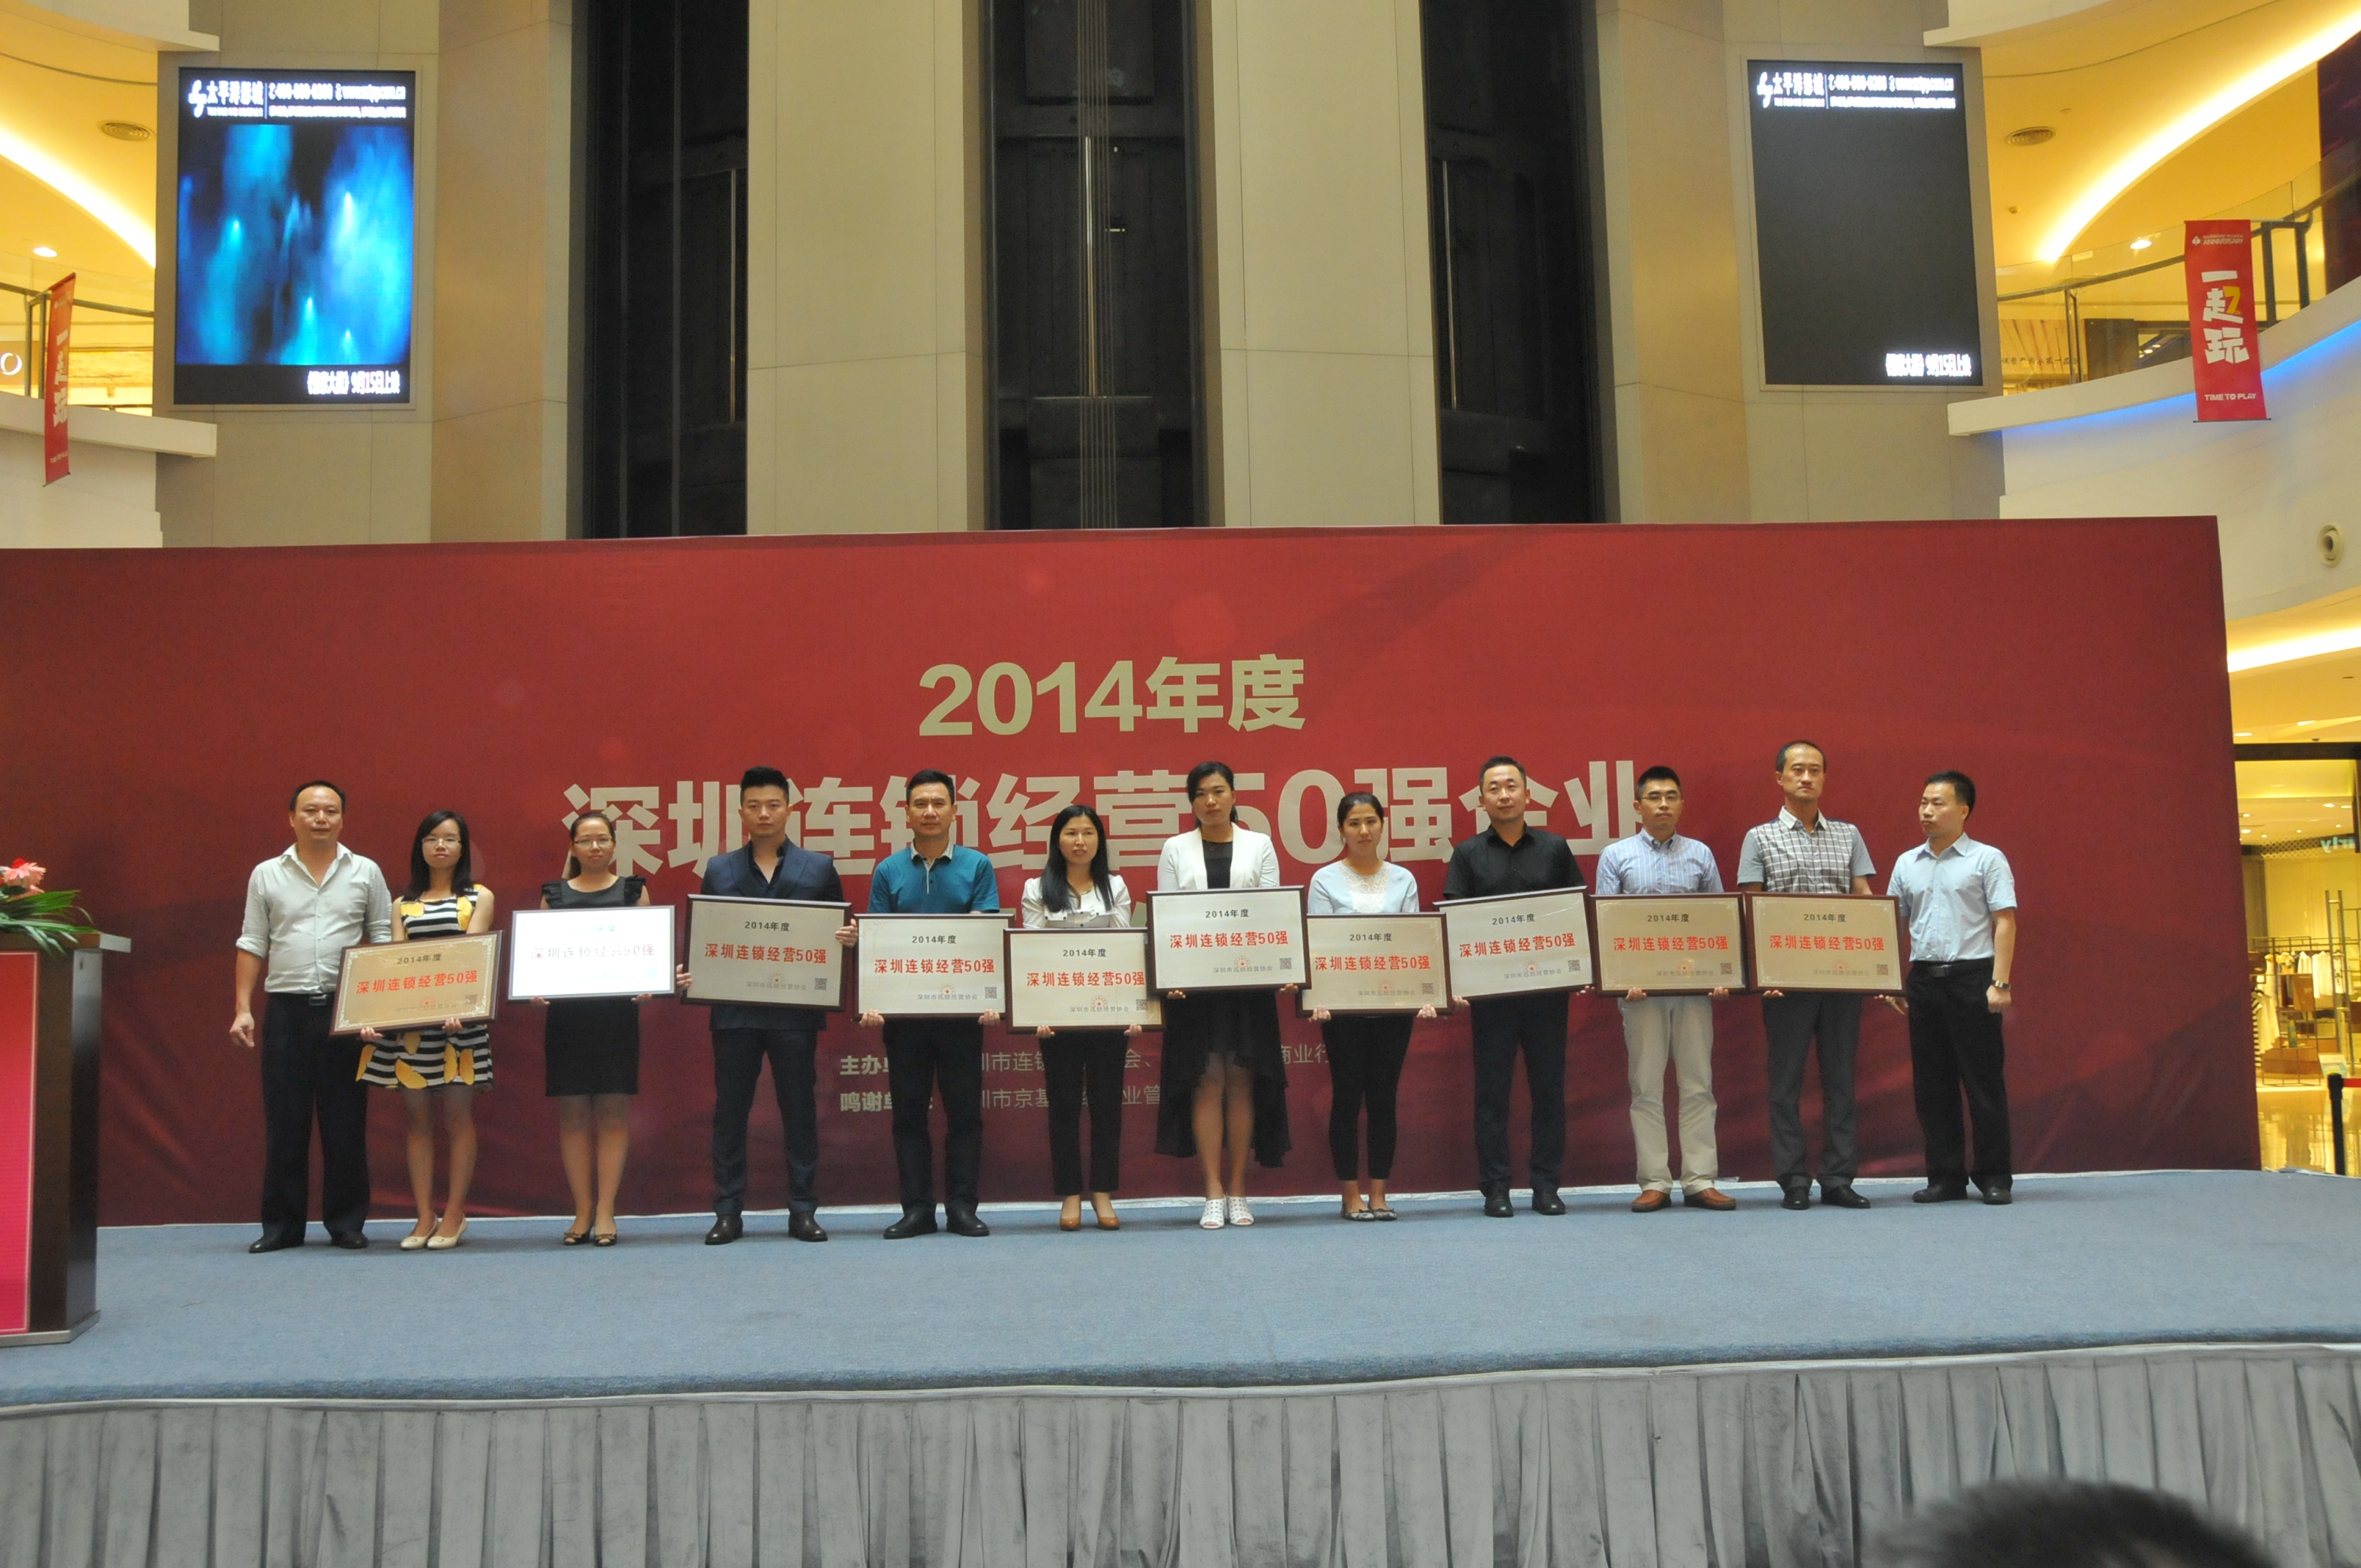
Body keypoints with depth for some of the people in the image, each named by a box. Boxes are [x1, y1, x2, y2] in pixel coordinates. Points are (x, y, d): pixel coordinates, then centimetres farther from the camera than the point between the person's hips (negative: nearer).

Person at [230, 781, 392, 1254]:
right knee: (284, 1120, 2)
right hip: (286, 1008, 1)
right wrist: (243, 1009, 1)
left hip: (347, 1009, 0)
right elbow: (252, 945, 9)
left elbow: (383, 940, 7)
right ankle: (282, 1224, 11)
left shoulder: (366, 873, 7)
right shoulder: (266, 876, 9)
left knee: (345, 1119, 2)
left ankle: (346, 1222, 11)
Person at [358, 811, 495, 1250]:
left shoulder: (479, 898, 7)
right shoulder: (403, 904, 14)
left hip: (459, 1018, -3)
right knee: (418, 1119, 4)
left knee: (458, 1117, 0)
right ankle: (425, 1217, 9)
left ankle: (454, 1214, 7)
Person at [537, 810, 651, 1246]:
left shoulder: (633, 890, 7)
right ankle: (582, 1211, 9)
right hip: (566, 1012, 1)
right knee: (572, 1111, 2)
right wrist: (536, 988, -9)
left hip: (617, 1011, -1)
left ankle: (605, 1211, 3)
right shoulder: (554, 894, 11)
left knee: (612, 1110, -1)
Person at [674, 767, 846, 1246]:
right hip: (735, 1009, 1)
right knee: (730, 1111, 4)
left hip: (796, 1010, -1)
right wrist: (688, 972, -8)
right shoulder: (719, 870, 10)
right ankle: (728, 1211, 12)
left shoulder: (819, 868, 7)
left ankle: (803, 1210, 12)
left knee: (800, 1111, 4)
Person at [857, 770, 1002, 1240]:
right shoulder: (889, 872, 7)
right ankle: (917, 1208, 12)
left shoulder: (977, 867, 4)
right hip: (903, 1008, 1)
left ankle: (962, 1207, 10)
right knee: (909, 1111, 5)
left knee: (964, 1109, 2)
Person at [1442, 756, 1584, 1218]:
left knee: (1549, 1085, 4)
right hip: (1489, 989, -1)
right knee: (1492, 1088, 2)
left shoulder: (1554, 849, 9)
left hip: (1548, 986, 1)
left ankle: (1546, 1185, 12)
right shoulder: (1468, 854, 7)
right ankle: (1495, 1188, 8)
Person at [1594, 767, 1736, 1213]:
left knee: (1698, 1083, 3)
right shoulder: (1617, 856, 5)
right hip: (1640, 987, -1)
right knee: (1646, 1086, 2)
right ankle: (1655, 1183, 7)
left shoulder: (1700, 855, 10)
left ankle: (1700, 1181, 8)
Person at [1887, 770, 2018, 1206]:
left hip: (1972, 976, -4)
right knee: (1931, 1083, 6)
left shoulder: (1987, 859, -1)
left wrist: (2000, 983, -13)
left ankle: (1994, 1176, 10)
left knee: (1983, 1080, 0)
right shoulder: (1907, 864, 12)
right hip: (1923, 978, 5)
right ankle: (1946, 1177, 14)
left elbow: (2005, 923, -5)